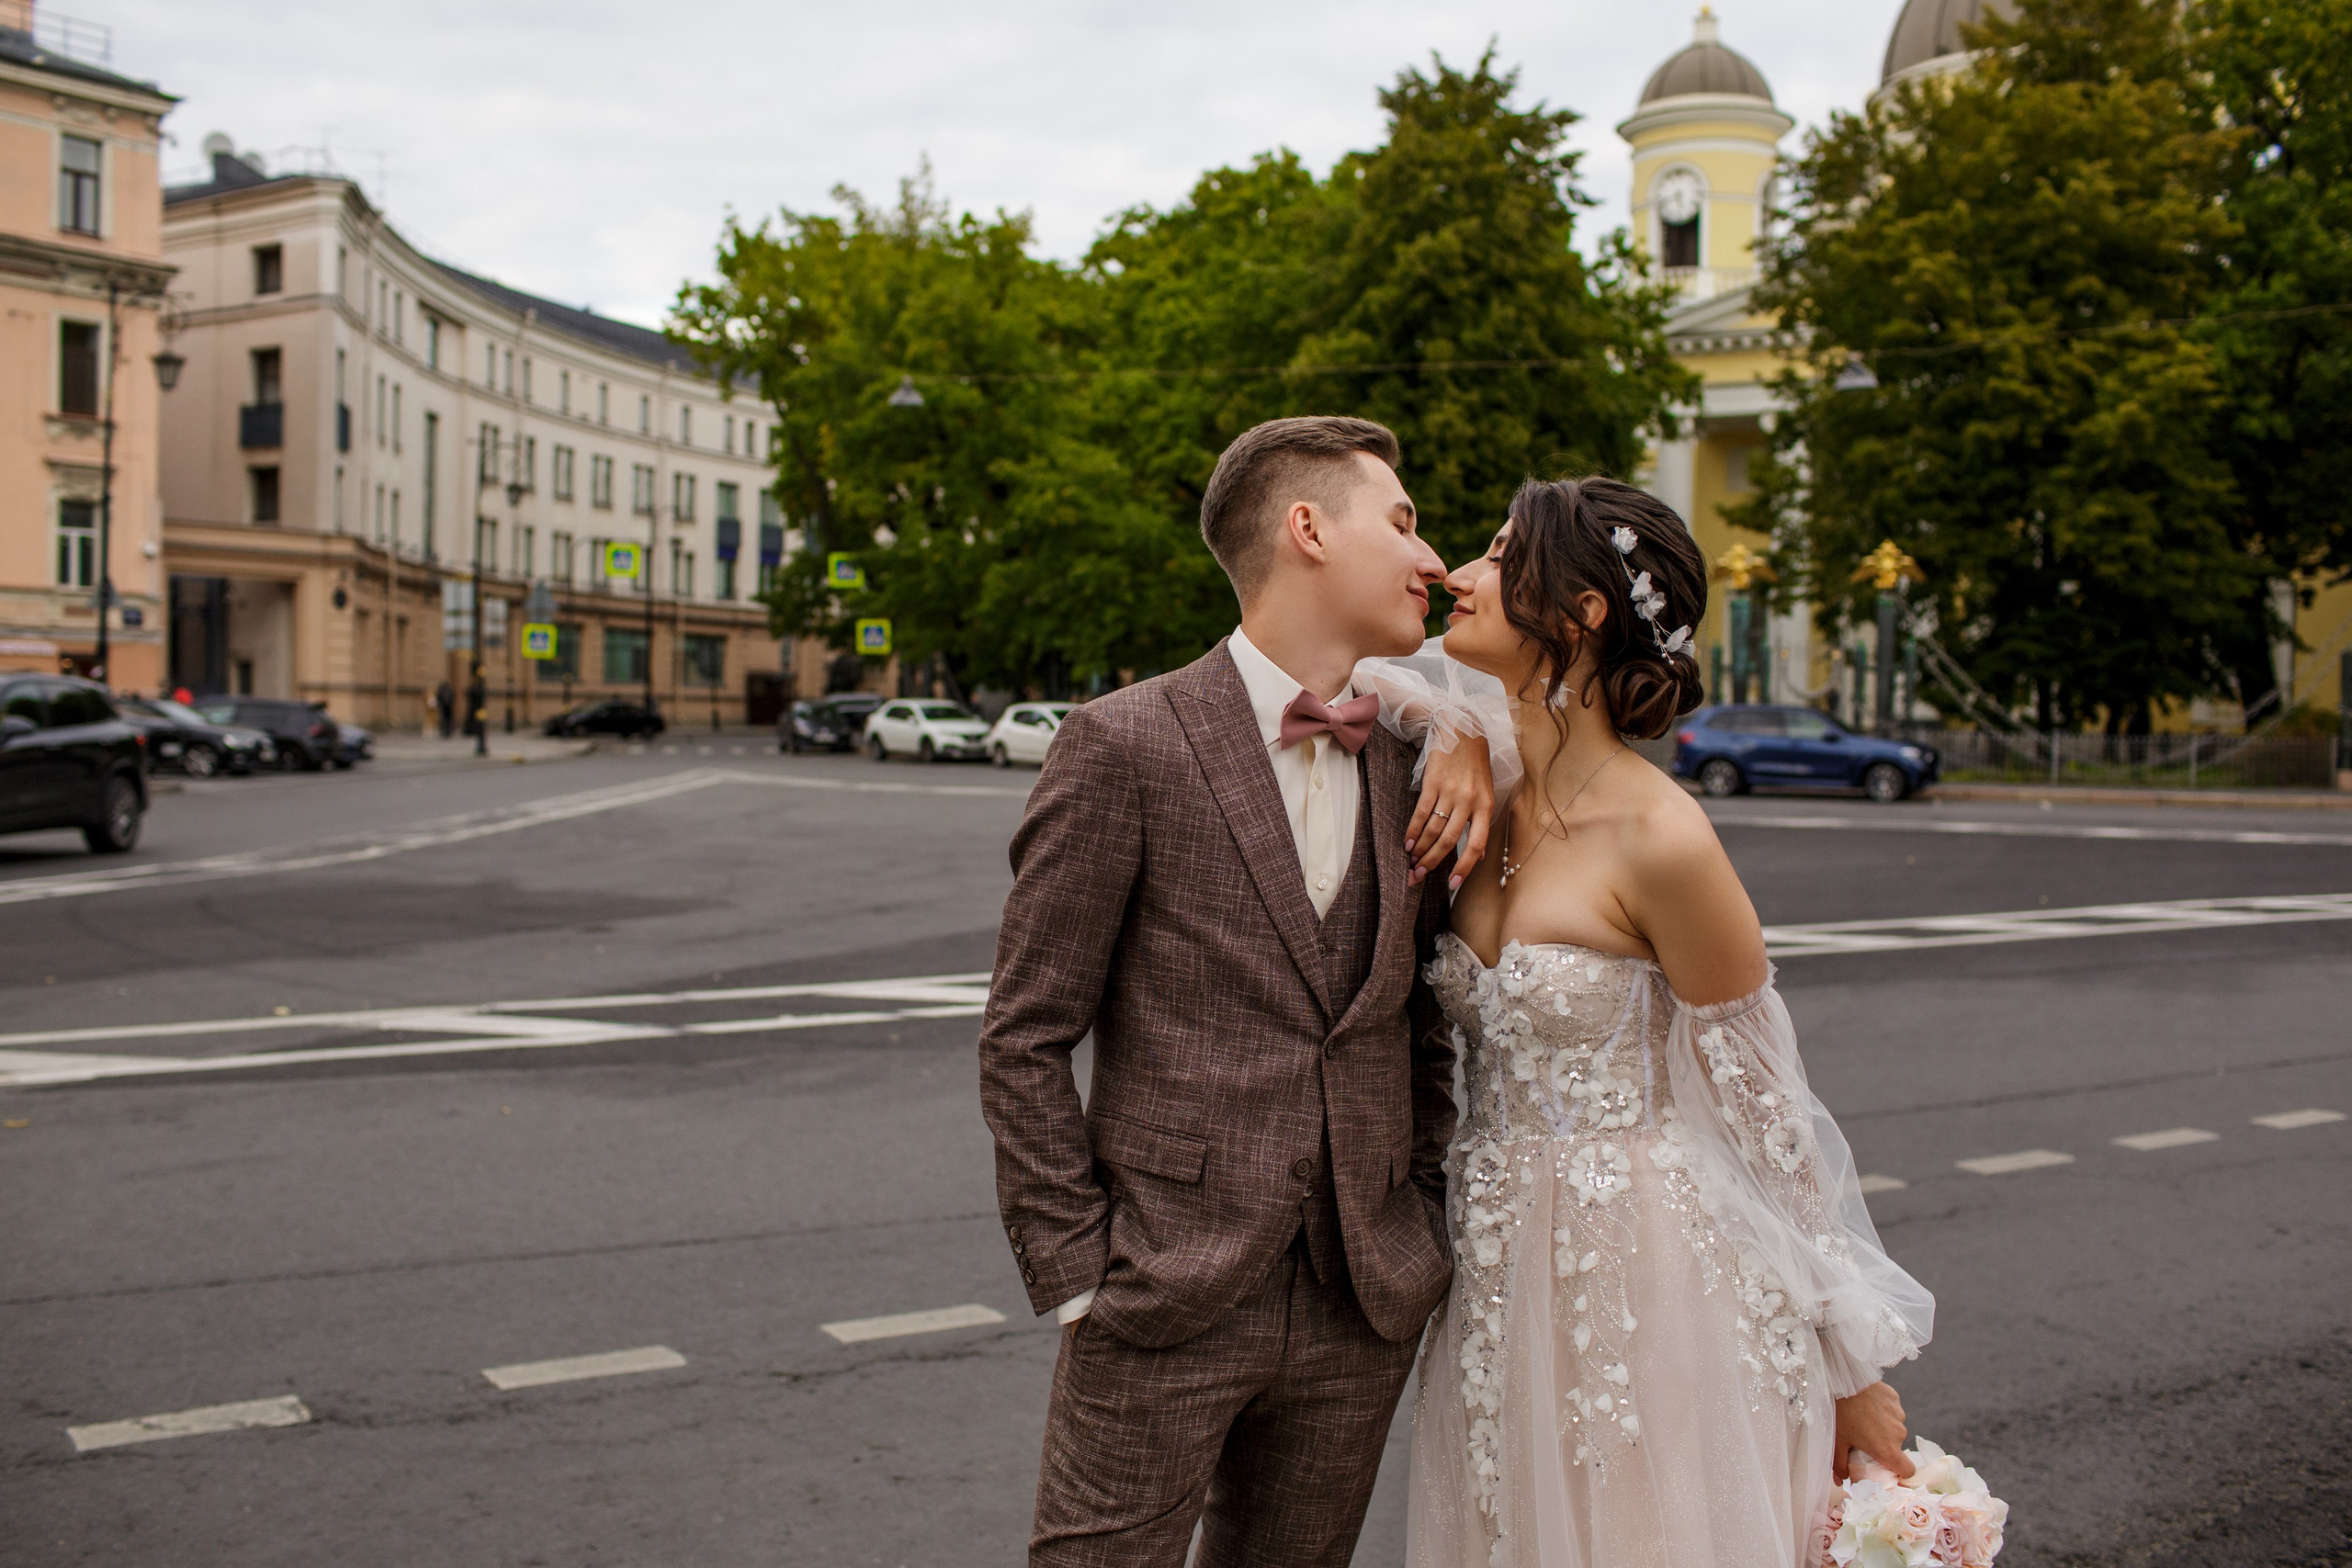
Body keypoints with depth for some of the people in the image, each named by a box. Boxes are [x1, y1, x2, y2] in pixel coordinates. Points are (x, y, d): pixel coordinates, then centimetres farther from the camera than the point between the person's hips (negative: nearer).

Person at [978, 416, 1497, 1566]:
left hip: (1367, 1308, 5)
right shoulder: (1124, 748, -9)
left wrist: (1423, 1225, 6)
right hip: (1166, 1301, -5)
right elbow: (1024, 1043, -7)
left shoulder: (1416, 770, 7)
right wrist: (1079, 1277, -9)